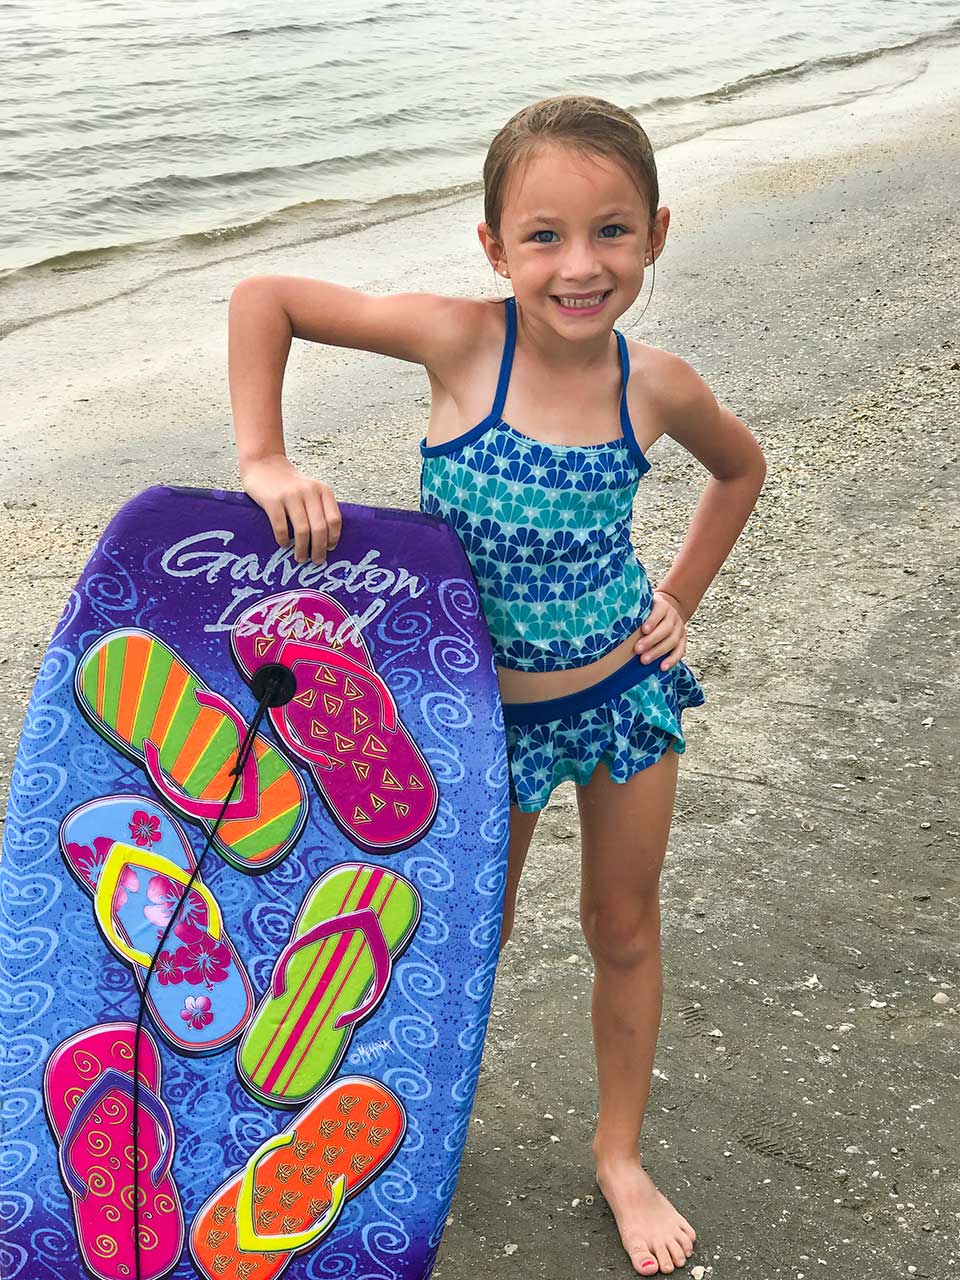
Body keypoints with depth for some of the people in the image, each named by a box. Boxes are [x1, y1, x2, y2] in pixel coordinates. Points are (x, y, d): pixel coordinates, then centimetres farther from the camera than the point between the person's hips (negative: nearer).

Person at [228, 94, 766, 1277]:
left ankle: (619, 1153, 39)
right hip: (487, 705, -2)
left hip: (625, 688, 2)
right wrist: (264, 460, -23)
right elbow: (263, 296, -17)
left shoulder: (657, 386, -14)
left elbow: (740, 468, 9)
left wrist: (680, 595, 2)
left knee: (624, 927, 17)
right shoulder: (463, 342, -22)